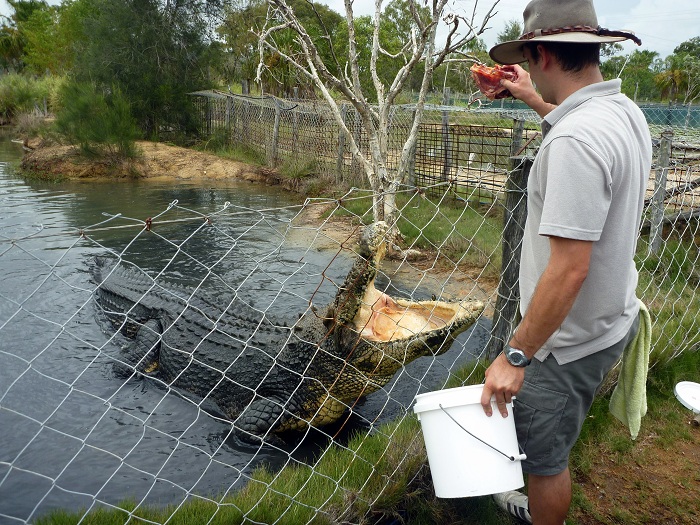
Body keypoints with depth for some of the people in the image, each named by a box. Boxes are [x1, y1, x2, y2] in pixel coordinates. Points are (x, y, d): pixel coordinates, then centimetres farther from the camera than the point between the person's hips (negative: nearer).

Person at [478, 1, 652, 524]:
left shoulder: (574, 140, -30)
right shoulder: (626, 110, 1)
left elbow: (569, 269, -31)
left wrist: (515, 356, -24)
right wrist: (535, 100, 32)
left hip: (569, 338, -10)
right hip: (610, 320, 10)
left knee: (543, 456, 12)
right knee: (551, 444, 29)